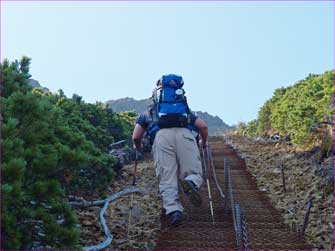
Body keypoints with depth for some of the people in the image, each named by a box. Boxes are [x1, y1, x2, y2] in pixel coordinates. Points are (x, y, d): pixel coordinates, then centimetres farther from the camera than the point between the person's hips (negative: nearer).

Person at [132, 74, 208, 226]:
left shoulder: (147, 113, 36)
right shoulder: (185, 110, 40)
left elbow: (136, 137, 24)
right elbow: (203, 126, 28)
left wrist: (138, 147, 46)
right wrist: (203, 142, 47)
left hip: (161, 136, -1)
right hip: (185, 135, 1)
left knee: (167, 180, 0)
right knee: (194, 174, 5)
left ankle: (173, 210, -20)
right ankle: (191, 183, -28)